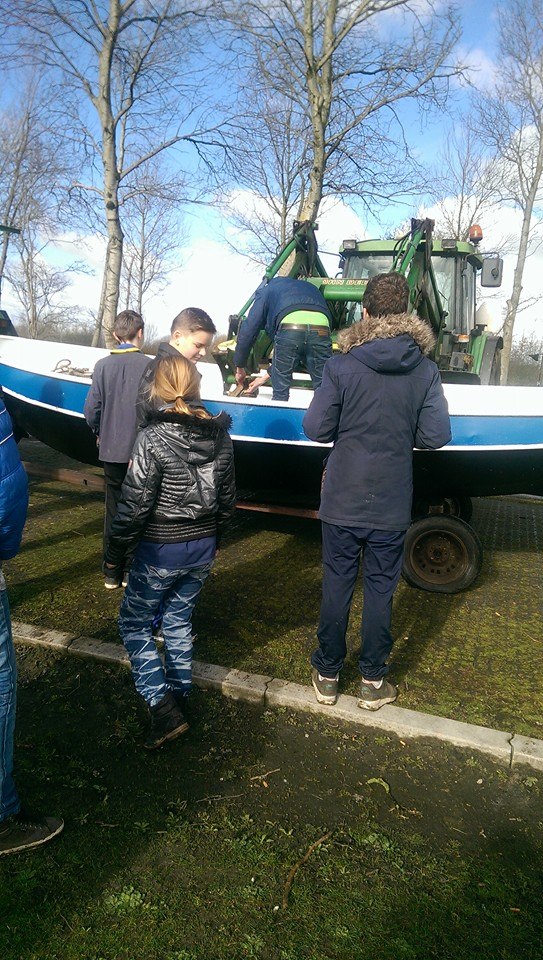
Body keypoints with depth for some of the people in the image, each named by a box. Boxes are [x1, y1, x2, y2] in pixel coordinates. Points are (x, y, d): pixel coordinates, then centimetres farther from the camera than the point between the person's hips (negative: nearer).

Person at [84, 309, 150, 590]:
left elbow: (91, 409, -3)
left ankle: (111, 573, 20)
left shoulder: (103, 366, -2)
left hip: (111, 451, 3)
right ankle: (131, 569, 18)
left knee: (113, 510, 13)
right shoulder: (148, 366, -11)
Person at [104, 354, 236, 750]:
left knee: (134, 623, 12)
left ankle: (163, 707, 5)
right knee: (179, 620, 22)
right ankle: (180, 695, 33)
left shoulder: (153, 439, -20)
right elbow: (227, 498, 7)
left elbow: (135, 505, -18)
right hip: (203, 548, 6)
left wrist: (116, 551, -5)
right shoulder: (221, 437, -2)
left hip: (161, 551, -6)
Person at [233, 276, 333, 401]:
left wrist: (239, 368, 32)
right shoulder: (310, 288, 44)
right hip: (322, 329, 3)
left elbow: (248, 331, 21)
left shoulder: (266, 290, 31)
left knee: (280, 392, 8)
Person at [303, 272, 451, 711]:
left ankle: (328, 675, 27)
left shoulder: (342, 366, -11)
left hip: (342, 501, 0)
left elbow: (316, 428, -11)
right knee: (381, 589, 13)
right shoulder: (425, 370, -7)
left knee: (337, 585, 13)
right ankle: (373, 681, 25)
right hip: (392, 505, 1)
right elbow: (436, 436, -7)